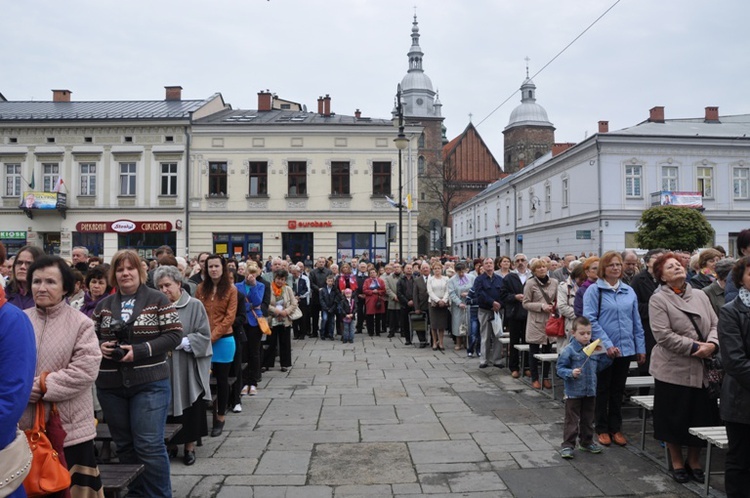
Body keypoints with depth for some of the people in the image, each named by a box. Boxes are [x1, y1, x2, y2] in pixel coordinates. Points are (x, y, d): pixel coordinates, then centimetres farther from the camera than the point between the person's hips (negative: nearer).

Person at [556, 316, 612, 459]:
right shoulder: (568, 350, -14)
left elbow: (598, 367, 12)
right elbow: (560, 368, -13)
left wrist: (607, 357, 1)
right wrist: (571, 373, -30)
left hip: (590, 391, 6)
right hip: (573, 392, -5)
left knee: (588, 419, 19)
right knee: (572, 420, 1)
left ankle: (586, 442, 34)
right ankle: (567, 445, 9)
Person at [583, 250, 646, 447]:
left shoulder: (629, 291, 8)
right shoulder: (594, 290, -7)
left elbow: (636, 321, 10)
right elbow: (590, 319, -14)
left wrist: (641, 348, 7)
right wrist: (607, 344, -19)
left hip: (625, 349, 4)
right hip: (602, 350, -4)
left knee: (618, 391, 14)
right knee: (602, 390, 8)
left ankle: (616, 428, 26)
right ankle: (602, 429, 20)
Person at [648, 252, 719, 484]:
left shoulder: (700, 296, 9)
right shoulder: (658, 299, -8)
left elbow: (715, 324, 6)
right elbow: (663, 335, -16)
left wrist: (711, 344, -13)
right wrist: (694, 347, -17)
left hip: (702, 369, 5)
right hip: (674, 369, -4)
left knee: (702, 417, 11)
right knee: (675, 418, 7)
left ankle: (694, 461, 31)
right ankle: (677, 462, 26)